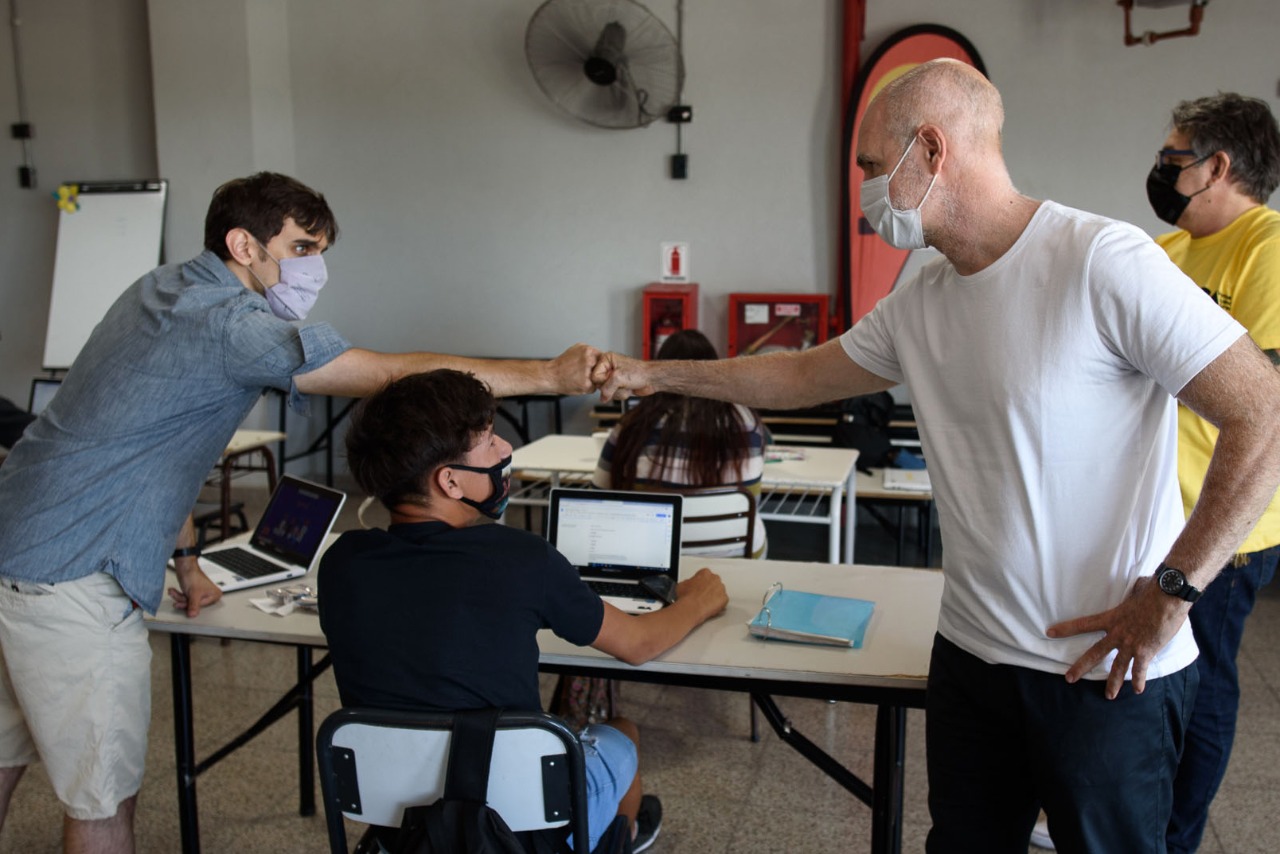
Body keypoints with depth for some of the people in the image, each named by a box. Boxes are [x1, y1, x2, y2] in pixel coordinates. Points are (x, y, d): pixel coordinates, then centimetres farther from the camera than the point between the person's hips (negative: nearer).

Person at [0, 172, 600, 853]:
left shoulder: (162, 288, 11)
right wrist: (550, 375, -22)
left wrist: (185, 555, 20)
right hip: (70, 578, -10)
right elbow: (398, 375, -26)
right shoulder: (227, 325, -21)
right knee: (104, 796, 0)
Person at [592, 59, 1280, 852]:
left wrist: (1170, 592, -18)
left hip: (1109, 669, -7)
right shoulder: (919, 304, 5)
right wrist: (656, 375, 21)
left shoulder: (1103, 261, -18)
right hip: (971, 655, 7)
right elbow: (805, 376, 19)